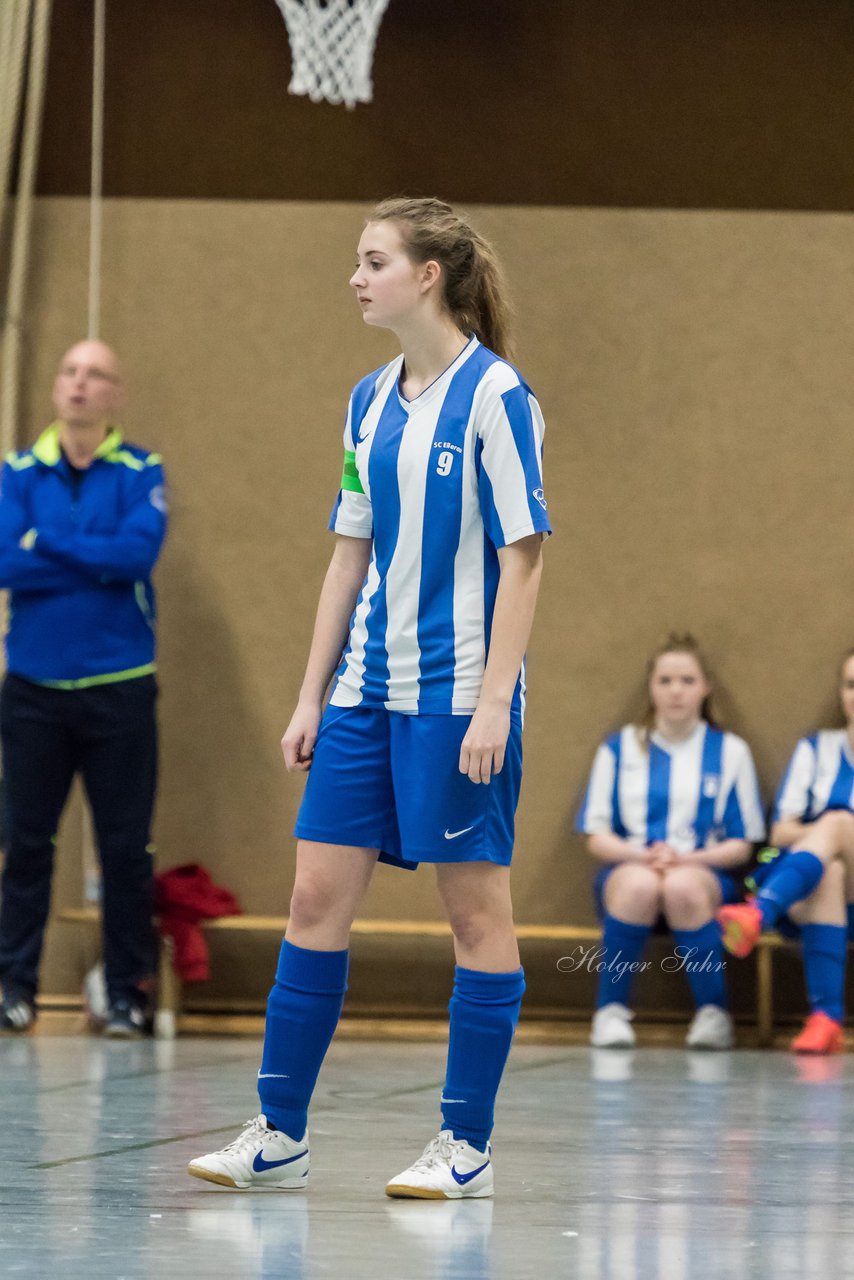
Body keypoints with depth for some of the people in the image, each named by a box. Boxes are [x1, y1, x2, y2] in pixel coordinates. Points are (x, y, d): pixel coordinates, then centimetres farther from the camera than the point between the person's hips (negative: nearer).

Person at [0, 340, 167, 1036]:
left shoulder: (140, 472, 1)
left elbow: (139, 552, -16)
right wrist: (99, 561, -12)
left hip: (119, 687, -1)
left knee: (126, 847, 3)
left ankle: (127, 991, 11)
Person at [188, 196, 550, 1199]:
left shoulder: (494, 394, -10)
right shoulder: (371, 401, 11)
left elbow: (521, 558, -12)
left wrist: (494, 702, -17)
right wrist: (310, 695, 13)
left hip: (458, 692, -7)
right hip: (367, 690, 7)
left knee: (475, 905, 0)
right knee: (317, 897, 4)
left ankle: (467, 1147, 7)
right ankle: (280, 1135, 9)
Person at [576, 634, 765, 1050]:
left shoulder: (730, 751, 10)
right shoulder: (619, 749, 12)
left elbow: (740, 846, 8)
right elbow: (596, 836, 9)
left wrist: (686, 859, -12)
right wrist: (643, 855, -12)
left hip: (704, 875, 0)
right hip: (629, 866, 1)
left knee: (683, 887, -39)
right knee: (639, 884, -38)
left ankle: (713, 1013, -23)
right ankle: (611, 1011, -25)